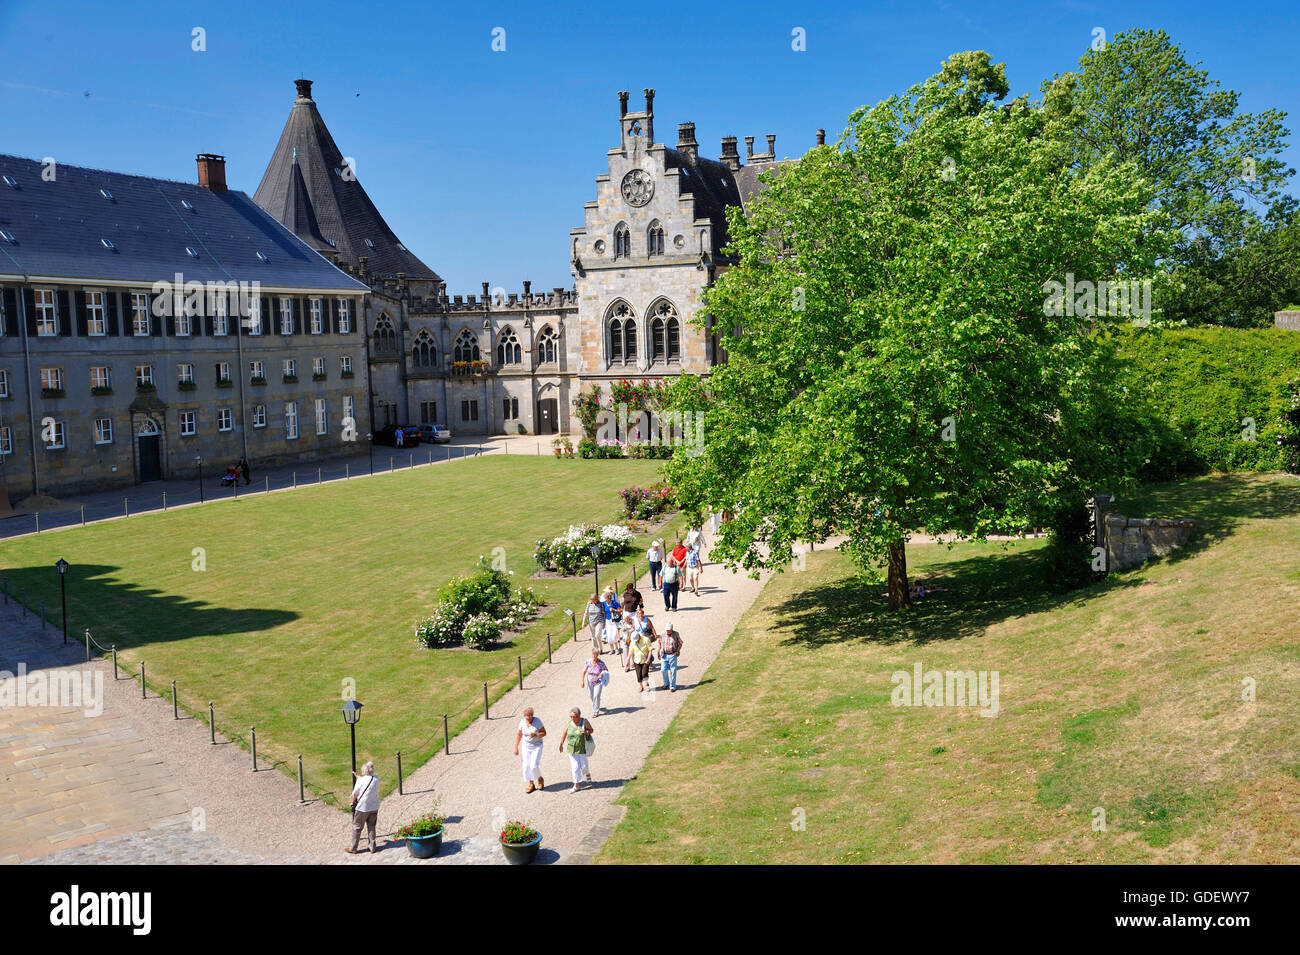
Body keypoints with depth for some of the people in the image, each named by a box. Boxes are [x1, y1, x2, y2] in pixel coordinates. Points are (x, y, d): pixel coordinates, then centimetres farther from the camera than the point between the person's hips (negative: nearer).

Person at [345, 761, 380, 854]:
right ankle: (372, 847, 17)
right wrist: (356, 776, 32)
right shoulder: (376, 779, -3)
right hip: (374, 807, 4)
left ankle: (353, 849, 16)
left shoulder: (360, 780, -15)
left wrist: (352, 802, 12)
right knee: (371, 827, 15)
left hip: (362, 808, -4)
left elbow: (354, 794, -6)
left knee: (357, 827, 9)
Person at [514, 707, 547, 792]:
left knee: (534, 766, -13)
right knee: (527, 766, 0)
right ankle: (531, 785, 17)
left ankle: (540, 779, 16)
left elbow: (544, 733, -12)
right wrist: (516, 747, 3)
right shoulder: (522, 722, -6)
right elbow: (518, 735, 4)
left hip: (537, 746, -4)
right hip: (526, 746, 4)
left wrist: (535, 735, -29)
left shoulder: (537, 721, -16)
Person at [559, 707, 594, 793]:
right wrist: (561, 744, 15)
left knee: (583, 765, 5)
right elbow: (565, 733, 8)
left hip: (582, 748, -2)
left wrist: (586, 732, -21)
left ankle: (587, 774, 39)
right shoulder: (569, 723, -4)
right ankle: (576, 785, 12)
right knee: (575, 767, 2)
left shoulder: (584, 722, -10)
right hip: (571, 749, 2)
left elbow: (592, 730, 1)